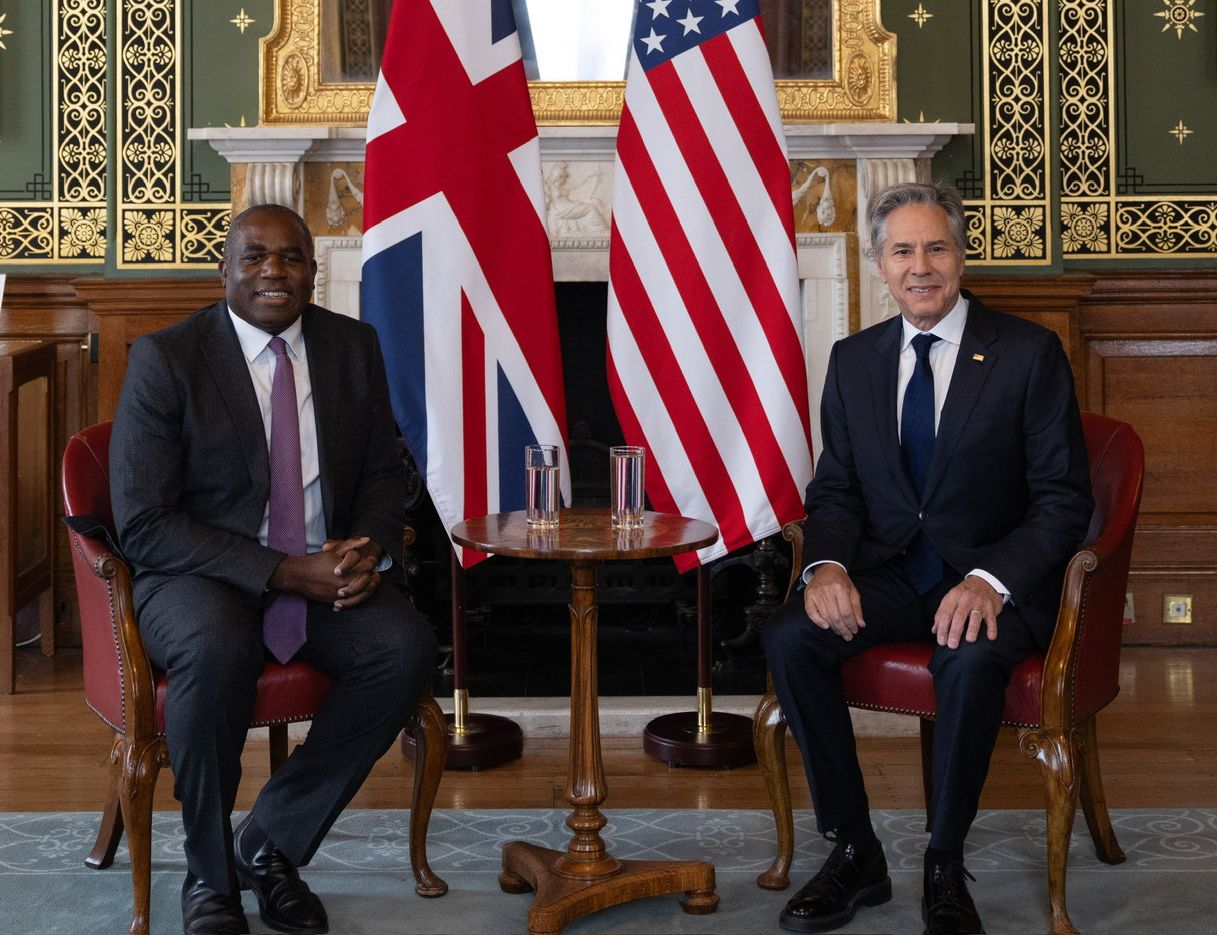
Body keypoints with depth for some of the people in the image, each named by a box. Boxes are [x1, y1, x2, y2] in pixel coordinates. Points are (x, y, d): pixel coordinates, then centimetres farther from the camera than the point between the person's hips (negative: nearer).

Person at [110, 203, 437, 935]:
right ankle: (210, 875, -11)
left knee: (408, 648, -25)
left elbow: (383, 472, 12)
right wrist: (283, 572, -22)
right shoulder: (164, 359, -8)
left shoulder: (355, 347, 5)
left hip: (328, 567, 4)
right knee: (217, 650, -37)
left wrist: (371, 548, -12)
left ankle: (271, 843, -7)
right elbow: (143, 524, -13)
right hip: (201, 574, -4)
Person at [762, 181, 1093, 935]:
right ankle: (855, 853, -11)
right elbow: (835, 490, 10)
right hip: (888, 575, 4)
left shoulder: (1029, 352, -3)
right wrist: (827, 565, -13)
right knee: (790, 636, -24)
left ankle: (946, 869, -14)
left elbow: (1065, 499, -6)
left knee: (971, 656, -37)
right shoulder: (854, 359, 10)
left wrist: (991, 580, -23)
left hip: (992, 579, -4)